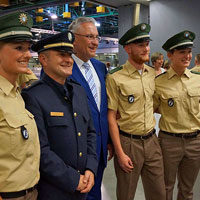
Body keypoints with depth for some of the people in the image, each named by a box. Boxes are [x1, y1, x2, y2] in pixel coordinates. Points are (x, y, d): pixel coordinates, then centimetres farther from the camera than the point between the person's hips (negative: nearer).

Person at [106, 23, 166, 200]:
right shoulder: (115, 78, -12)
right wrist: (120, 153, -13)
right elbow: (111, 117, -12)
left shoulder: (153, 74, 4)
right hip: (127, 142, -4)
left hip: (151, 140, 5)